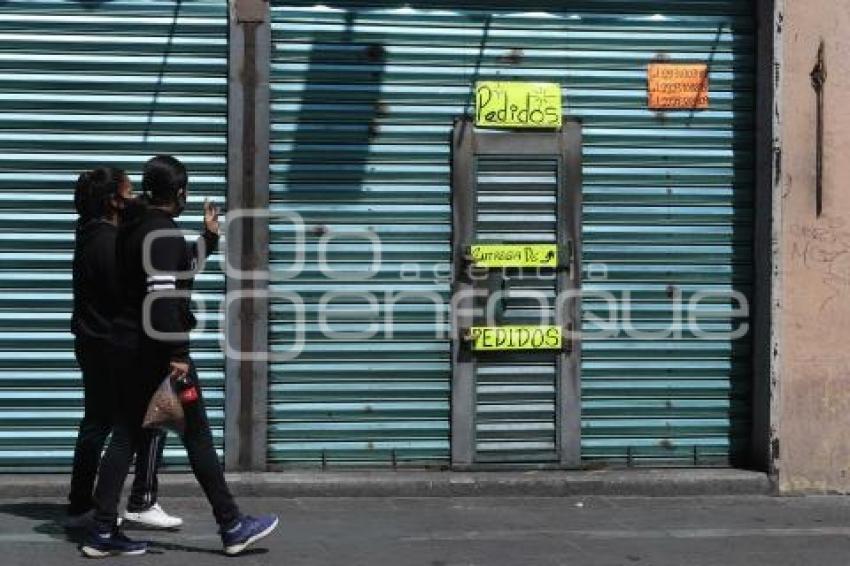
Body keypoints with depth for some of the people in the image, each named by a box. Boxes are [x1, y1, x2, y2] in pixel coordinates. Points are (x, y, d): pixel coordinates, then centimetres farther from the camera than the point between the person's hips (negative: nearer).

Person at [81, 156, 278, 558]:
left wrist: (208, 237, 32)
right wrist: (177, 354, -24)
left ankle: (103, 532, 6)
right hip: (155, 348, -9)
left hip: (127, 345, 9)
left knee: (125, 436, 9)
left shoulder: (135, 230, 14)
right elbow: (162, 296, -23)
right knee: (197, 435, -1)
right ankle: (232, 527, 5)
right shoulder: (165, 234, -14)